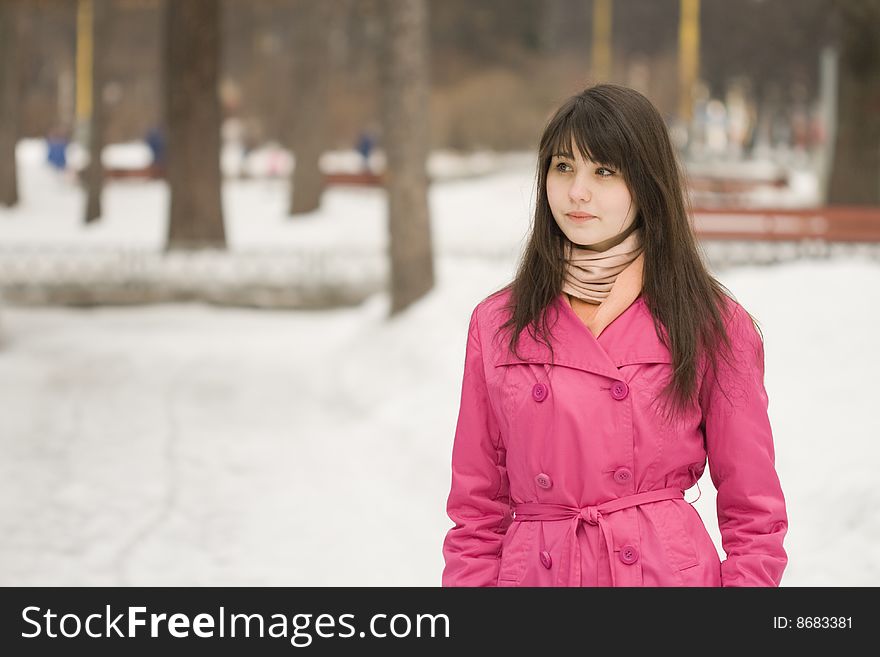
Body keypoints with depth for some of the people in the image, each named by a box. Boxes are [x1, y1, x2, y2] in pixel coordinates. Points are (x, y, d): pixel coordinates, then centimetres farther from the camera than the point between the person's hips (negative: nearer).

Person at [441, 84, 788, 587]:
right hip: (535, 572, 2)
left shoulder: (712, 324, -1)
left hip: (669, 569, -1)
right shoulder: (497, 324, 4)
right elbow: (478, 512, 7)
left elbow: (753, 512, 1)